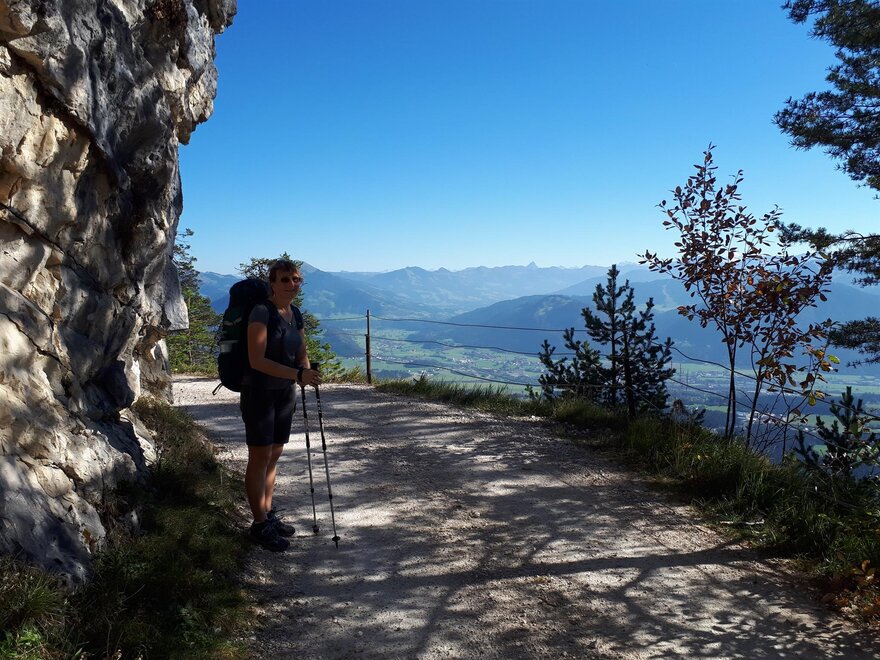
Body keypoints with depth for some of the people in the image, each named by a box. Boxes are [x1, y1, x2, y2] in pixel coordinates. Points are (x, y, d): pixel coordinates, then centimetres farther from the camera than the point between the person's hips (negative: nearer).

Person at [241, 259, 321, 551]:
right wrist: (297, 375, -28)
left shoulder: (295, 314, 7)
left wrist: (307, 371, -8)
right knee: (260, 458, -1)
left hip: (284, 393, 7)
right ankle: (260, 524, 9)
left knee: (274, 455, 14)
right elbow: (257, 360, -23)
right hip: (259, 393, -7)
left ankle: (268, 513, 26)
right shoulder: (262, 312, -16)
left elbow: (301, 354, 15)